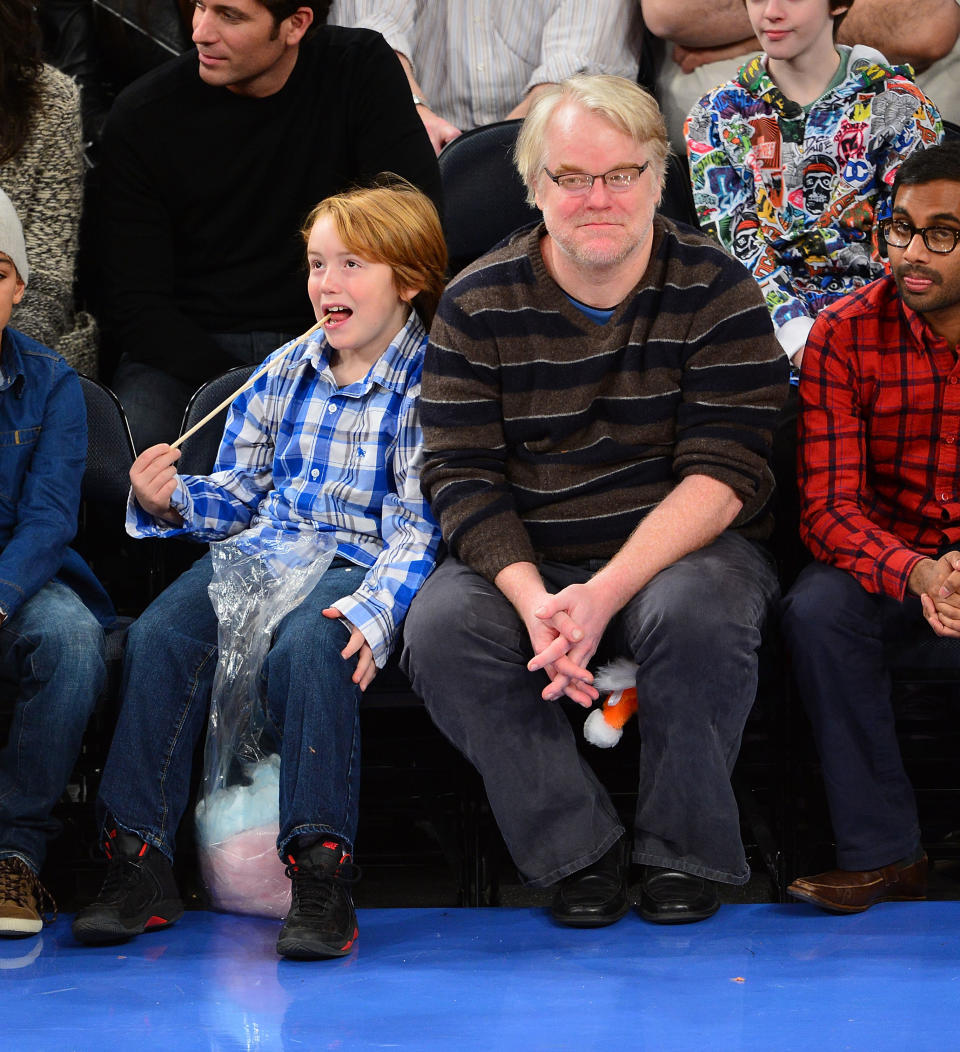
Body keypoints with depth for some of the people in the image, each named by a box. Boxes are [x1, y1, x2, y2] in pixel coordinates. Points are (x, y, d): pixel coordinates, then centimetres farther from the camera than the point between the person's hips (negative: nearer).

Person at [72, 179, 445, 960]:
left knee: (306, 648, -38)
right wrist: (169, 500, -3)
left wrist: (374, 608, -26)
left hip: (357, 563, -5)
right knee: (160, 636, -24)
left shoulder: (426, 386, 0)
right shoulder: (285, 373, 18)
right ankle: (139, 860, -22)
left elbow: (417, 528, -8)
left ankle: (321, 873, -35)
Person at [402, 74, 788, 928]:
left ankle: (684, 851, -11)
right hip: (523, 561, 2)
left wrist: (608, 593, -26)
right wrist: (533, 599, -23)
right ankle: (578, 851, -13)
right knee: (439, 628, -27)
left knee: (697, 613, -35)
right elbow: (462, 474, -4)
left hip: (680, 547, -2)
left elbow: (726, 471, -13)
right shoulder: (478, 304, 1)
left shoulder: (715, 291, -4)